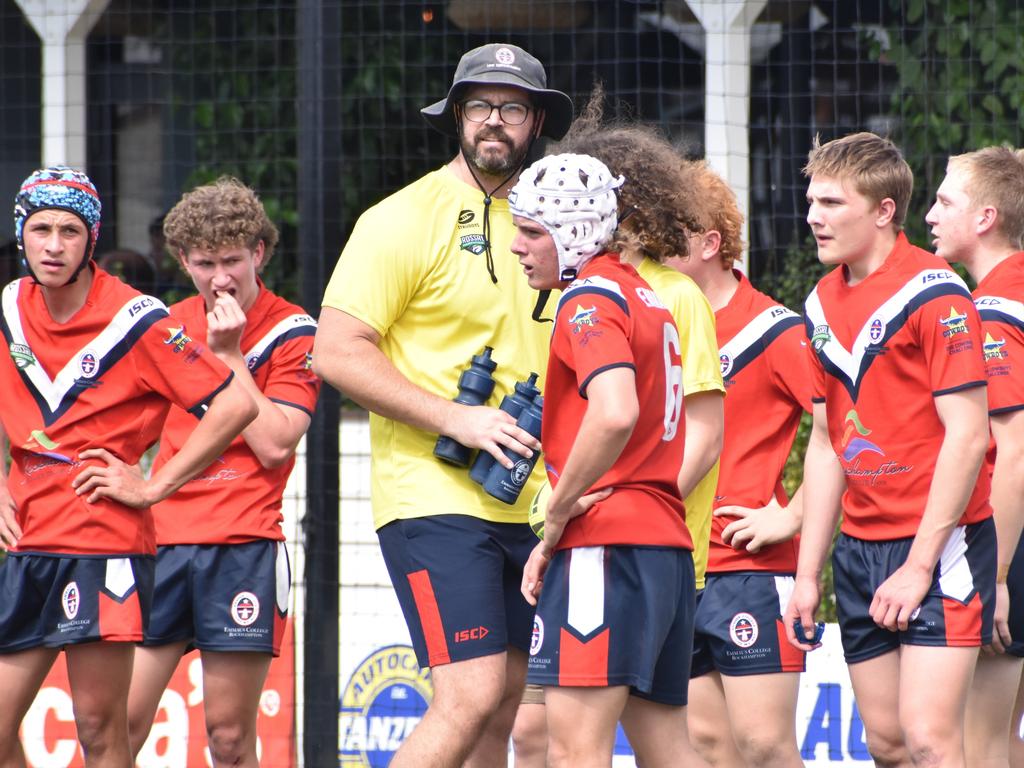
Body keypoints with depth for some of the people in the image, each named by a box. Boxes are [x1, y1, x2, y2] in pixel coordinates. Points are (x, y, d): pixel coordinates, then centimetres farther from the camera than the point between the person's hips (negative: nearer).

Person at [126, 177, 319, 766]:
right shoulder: (173, 322, 13)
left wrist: (228, 354, -10)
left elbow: (275, 445, -11)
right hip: (162, 540, 4)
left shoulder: (292, 333, -1)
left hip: (242, 546, -4)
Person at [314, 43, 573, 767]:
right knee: (470, 699, -17)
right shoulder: (406, 218, -6)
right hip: (434, 496, -7)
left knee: (504, 701, 7)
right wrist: (456, 418, -19)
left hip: (530, 507, 7)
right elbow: (338, 352, -12)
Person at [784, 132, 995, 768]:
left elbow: (967, 436, -15)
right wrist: (808, 572, 13)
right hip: (860, 545, 7)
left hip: (939, 544, -7)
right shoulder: (823, 304, 11)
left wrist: (920, 563, -17)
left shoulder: (935, 294, -12)